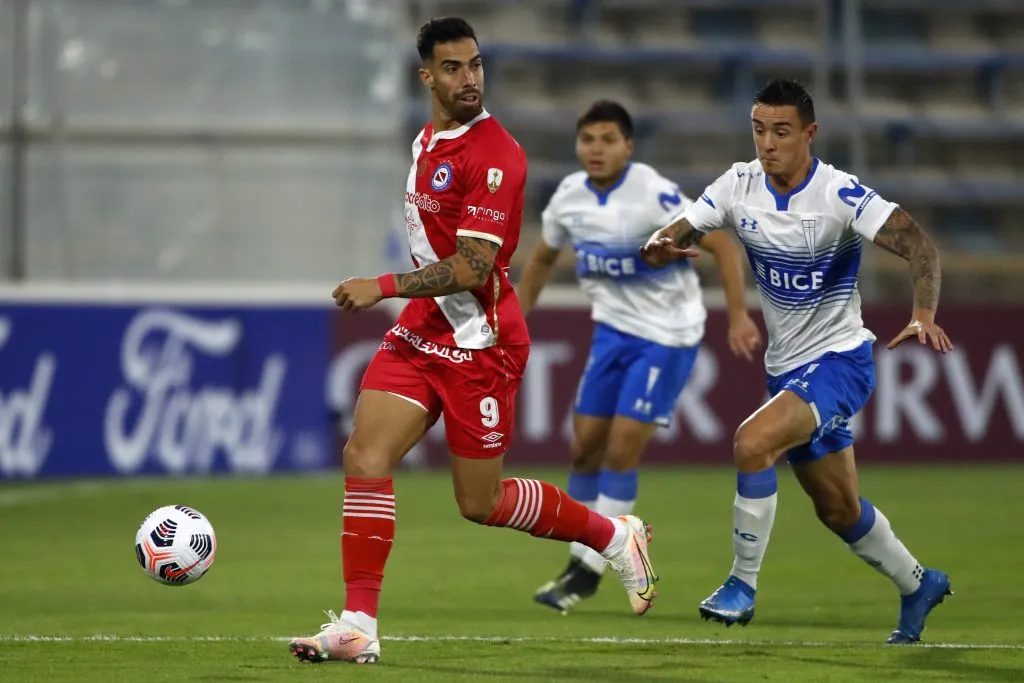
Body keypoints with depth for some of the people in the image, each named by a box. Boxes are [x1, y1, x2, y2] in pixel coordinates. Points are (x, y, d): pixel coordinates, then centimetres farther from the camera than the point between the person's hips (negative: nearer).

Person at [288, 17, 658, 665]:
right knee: (365, 454, -11)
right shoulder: (427, 140, 9)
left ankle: (616, 536, 24)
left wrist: (384, 287, -23)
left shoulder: (494, 154, -18)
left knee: (481, 503, 2)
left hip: (478, 344, -7)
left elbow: (471, 269, -23)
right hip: (422, 330, 7)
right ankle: (359, 625, -10)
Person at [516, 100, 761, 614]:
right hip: (613, 329, 6)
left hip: (667, 335, -6)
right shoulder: (569, 197, -3)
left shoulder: (654, 196, -22)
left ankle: (589, 570, 0)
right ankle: (581, 561, 20)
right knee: (585, 446, 5)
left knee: (622, 448, -10)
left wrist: (738, 316, -26)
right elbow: (543, 260, 16)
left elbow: (722, 244, -19)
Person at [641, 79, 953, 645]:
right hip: (785, 366, 7)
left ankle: (743, 584, -14)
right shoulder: (739, 185, -4)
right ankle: (918, 585, 41)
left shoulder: (839, 194, -21)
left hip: (839, 360, -7)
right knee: (838, 509, 17)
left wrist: (924, 314, -48)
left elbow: (917, 244, -30)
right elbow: (672, 238, -4)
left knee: (753, 442, -29)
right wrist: (661, 247, -30)